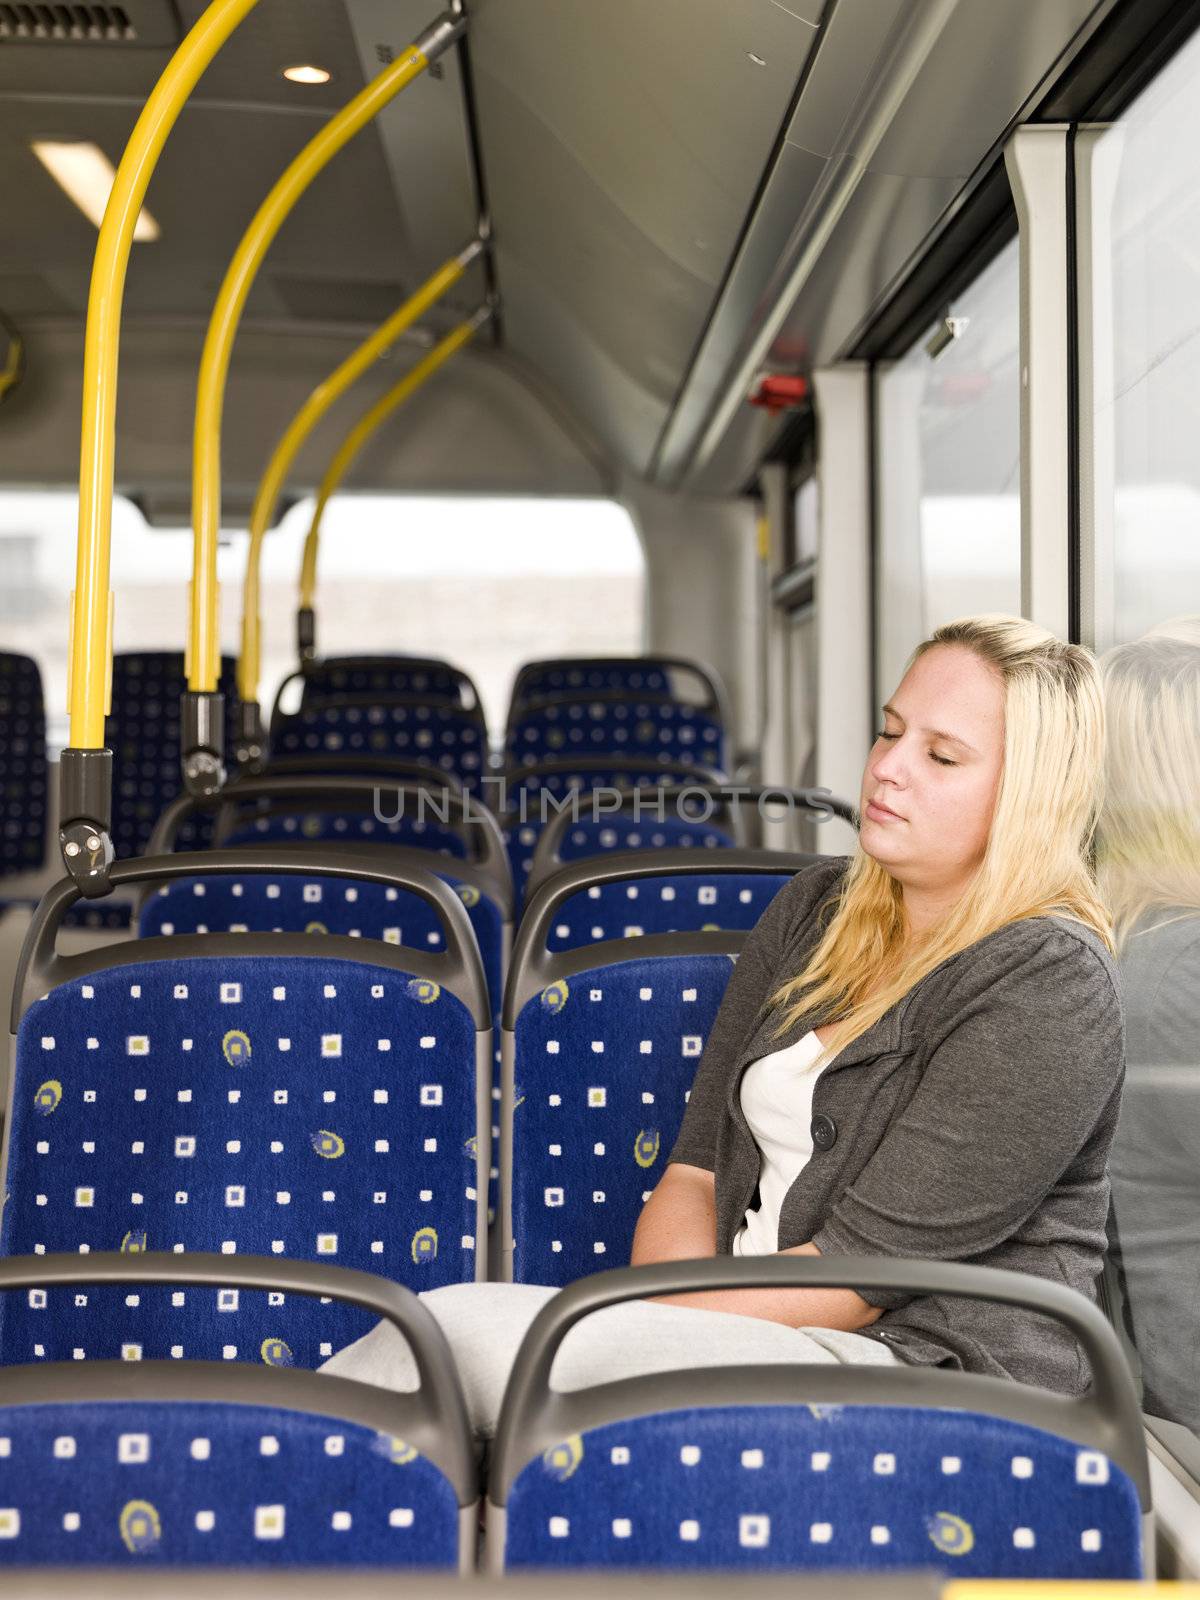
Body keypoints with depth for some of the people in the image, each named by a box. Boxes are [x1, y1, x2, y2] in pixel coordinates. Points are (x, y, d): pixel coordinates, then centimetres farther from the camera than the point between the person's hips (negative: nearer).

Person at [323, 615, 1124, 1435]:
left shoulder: (1049, 985, -11)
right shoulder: (815, 910, 13)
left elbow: (860, 1273, -15)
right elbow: (696, 1166, 9)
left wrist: (646, 1323, -16)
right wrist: (663, 1307, -10)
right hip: (755, 1333, 7)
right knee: (457, 1319, -21)